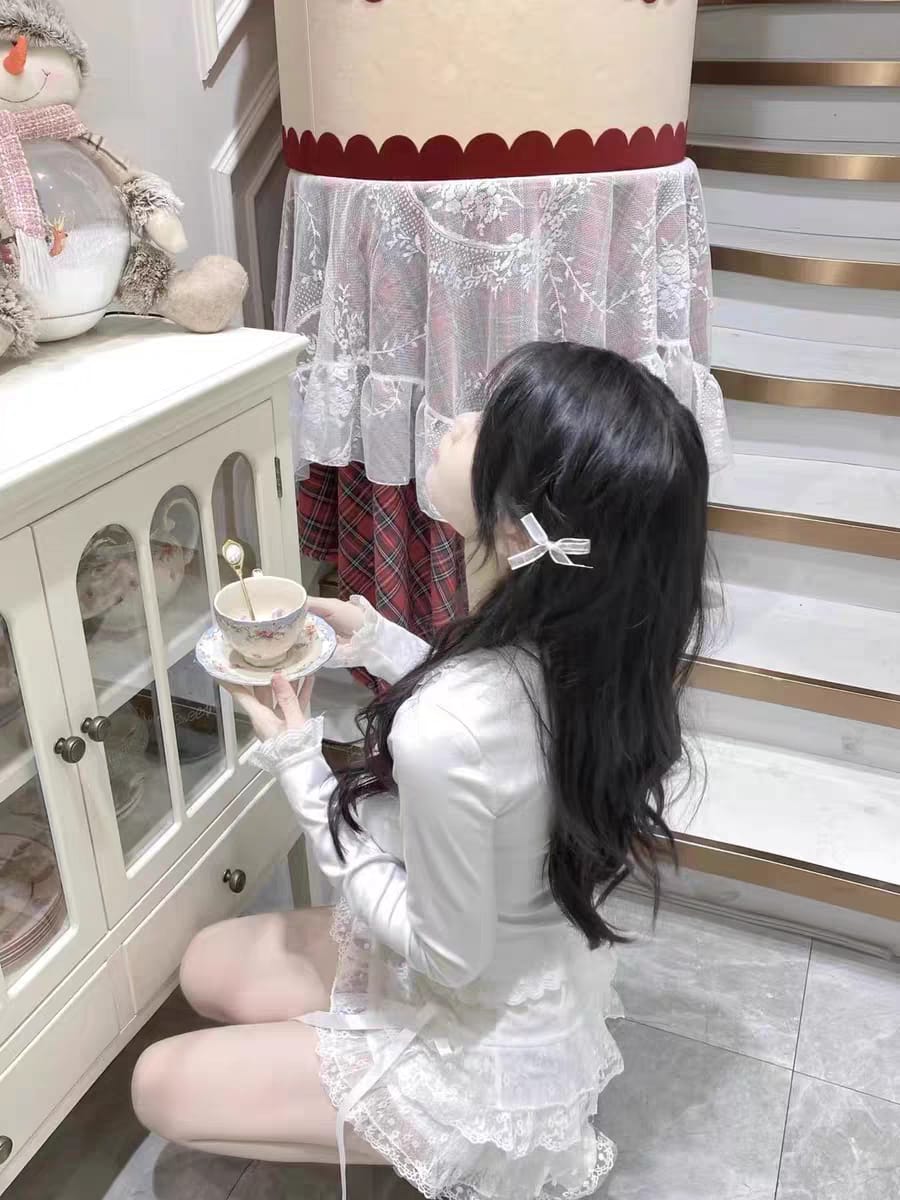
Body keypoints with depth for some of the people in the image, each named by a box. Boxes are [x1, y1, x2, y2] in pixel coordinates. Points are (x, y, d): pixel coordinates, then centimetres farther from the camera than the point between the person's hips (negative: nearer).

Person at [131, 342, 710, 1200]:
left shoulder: (443, 735, -41)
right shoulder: (599, 637, -17)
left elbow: (447, 955, -25)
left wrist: (301, 773, -21)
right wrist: (382, 646, -2)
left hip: (486, 1051, -7)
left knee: (161, 1085, 12)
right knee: (211, 967, 20)